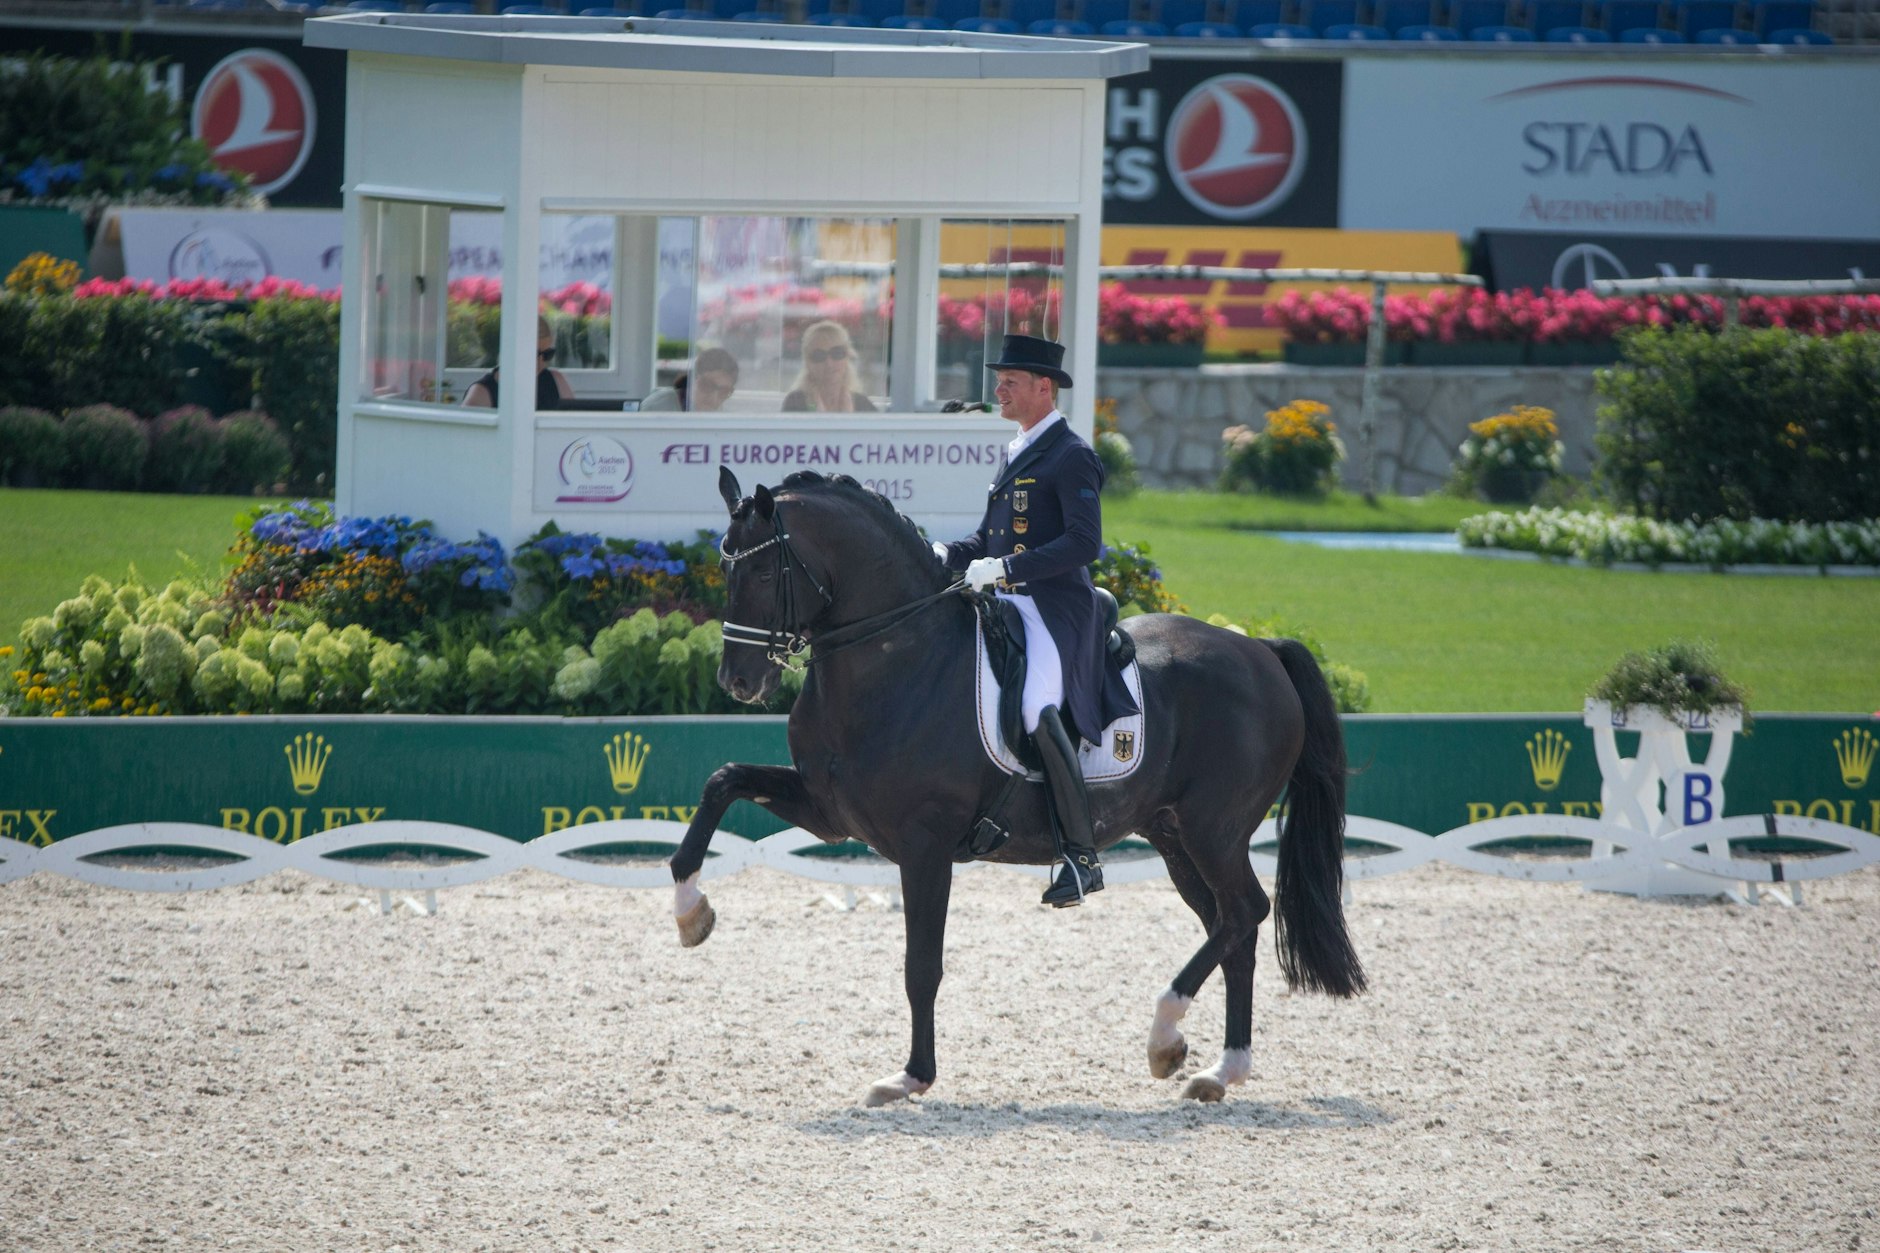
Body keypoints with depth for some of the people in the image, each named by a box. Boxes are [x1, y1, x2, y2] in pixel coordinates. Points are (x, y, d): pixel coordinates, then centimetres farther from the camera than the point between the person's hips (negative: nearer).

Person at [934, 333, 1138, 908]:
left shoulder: (1070, 457, -8)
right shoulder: (1015, 452, 20)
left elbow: (1083, 543, -19)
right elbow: (990, 539, 26)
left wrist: (1004, 567, -24)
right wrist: (944, 555, 5)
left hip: (1057, 609, -10)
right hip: (1007, 605, 10)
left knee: (1039, 710, -29)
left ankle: (1082, 855, -26)